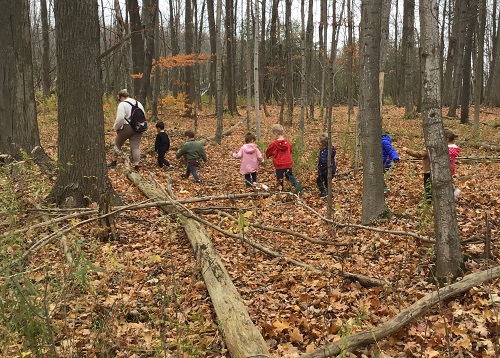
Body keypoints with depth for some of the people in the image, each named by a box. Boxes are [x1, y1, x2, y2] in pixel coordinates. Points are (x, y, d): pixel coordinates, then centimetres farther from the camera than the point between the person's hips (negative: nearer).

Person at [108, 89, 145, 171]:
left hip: (126, 127, -5)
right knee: (135, 146, 1)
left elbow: (120, 118, -18)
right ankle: (136, 165, -8)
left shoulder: (122, 104, -10)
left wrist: (115, 127, -4)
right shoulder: (138, 103, 13)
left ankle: (114, 162, 24)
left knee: (117, 144, 14)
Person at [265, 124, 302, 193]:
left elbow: (268, 152, 5)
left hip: (279, 165, -4)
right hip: (288, 164, 4)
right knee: (290, 176, 14)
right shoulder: (288, 142, 2)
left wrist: (268, 156, 27)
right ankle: (297, 184, -8)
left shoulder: (274, 144, -11)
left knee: (279, 179, 6)